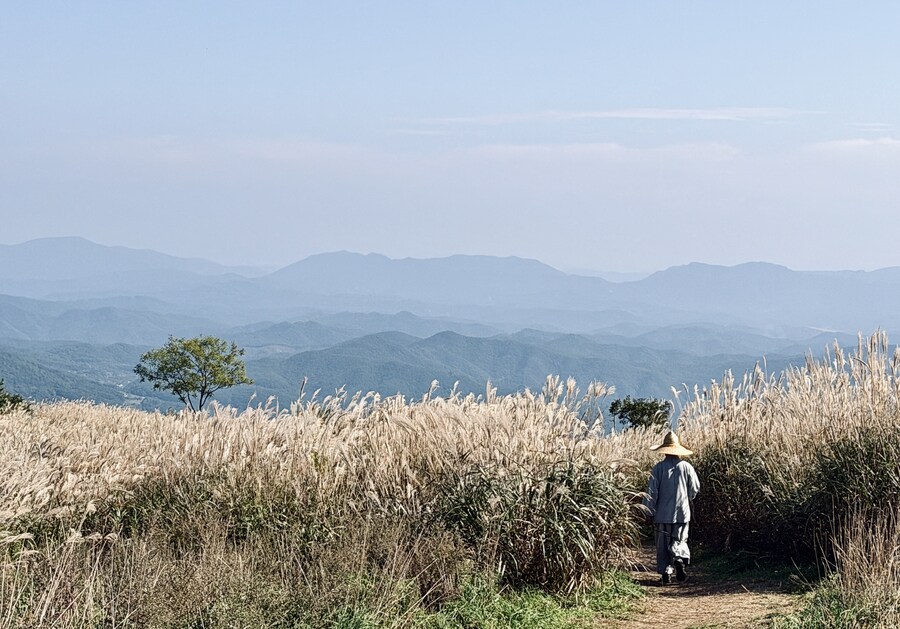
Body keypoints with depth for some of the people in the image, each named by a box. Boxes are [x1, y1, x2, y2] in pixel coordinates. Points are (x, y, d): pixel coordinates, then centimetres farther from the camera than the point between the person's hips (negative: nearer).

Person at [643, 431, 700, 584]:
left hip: (663, 513, -1)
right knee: (679, 540, 12)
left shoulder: (658, 468, -7)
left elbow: (651, 491, -8)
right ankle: (680, 560, -15)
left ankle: (666, 573, 4)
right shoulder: (686, 467, -3)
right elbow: (695, 488, 5)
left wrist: (649, 511, 0)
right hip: (682, 513, 1)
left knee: (663, 545, 9)